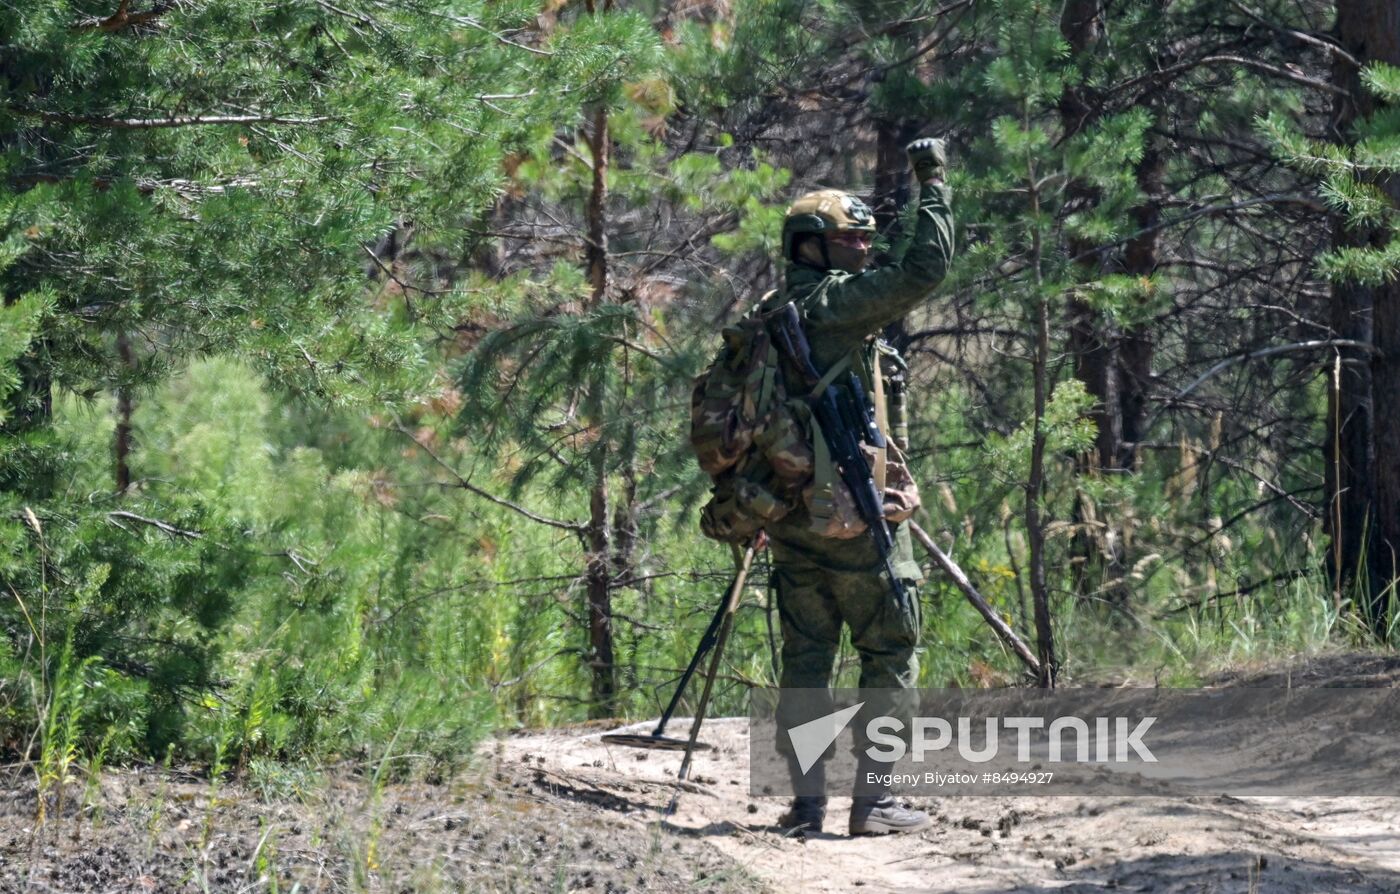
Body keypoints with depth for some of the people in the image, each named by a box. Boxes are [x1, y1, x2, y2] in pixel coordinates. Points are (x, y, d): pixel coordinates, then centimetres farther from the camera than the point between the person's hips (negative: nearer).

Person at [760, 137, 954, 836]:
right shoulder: (837, 301, -11)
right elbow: (924, 270, -18)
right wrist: (932, 184, -8)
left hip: (790, 512, 7)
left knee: (804, 658, 10)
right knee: (890, 654, 0)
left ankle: (806, 801, 9)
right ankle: (872, 799, -4)